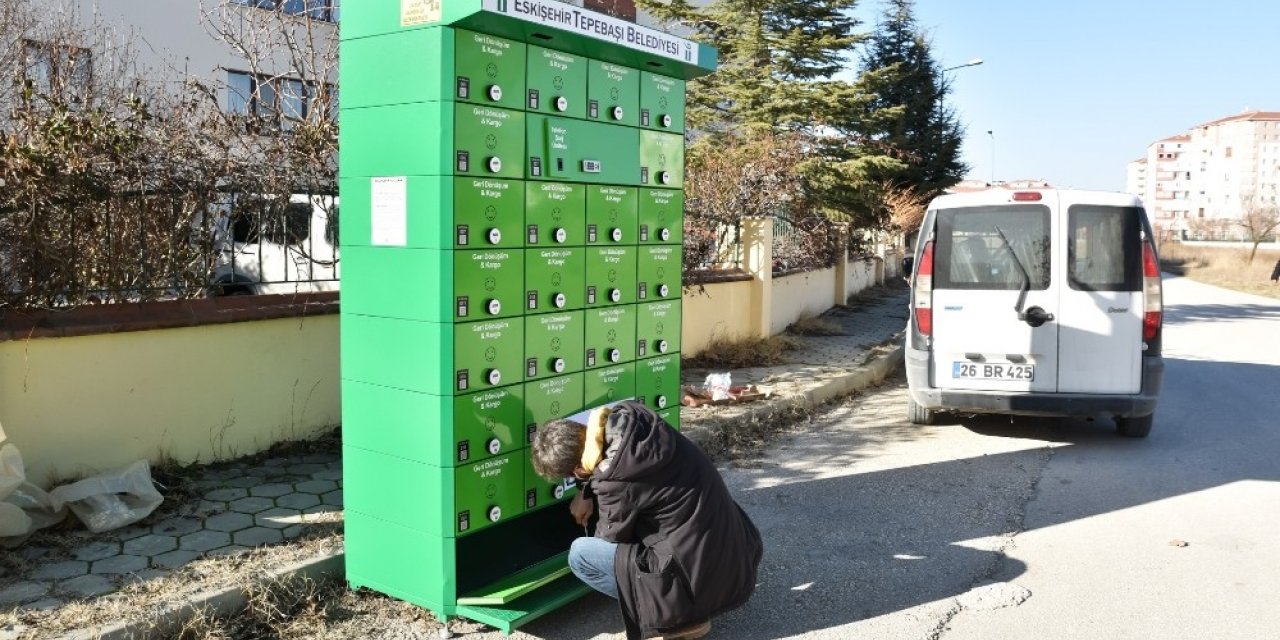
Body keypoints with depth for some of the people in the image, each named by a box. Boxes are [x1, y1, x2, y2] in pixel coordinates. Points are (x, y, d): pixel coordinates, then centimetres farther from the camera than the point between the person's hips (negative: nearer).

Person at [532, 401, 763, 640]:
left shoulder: (616, 481, -24)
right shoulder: (625, 416, -6)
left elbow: (613, 534, 0)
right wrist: (587, 493, 16)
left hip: (698, 568, -8)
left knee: (579, 554, -3)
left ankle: (676, 612, 1)